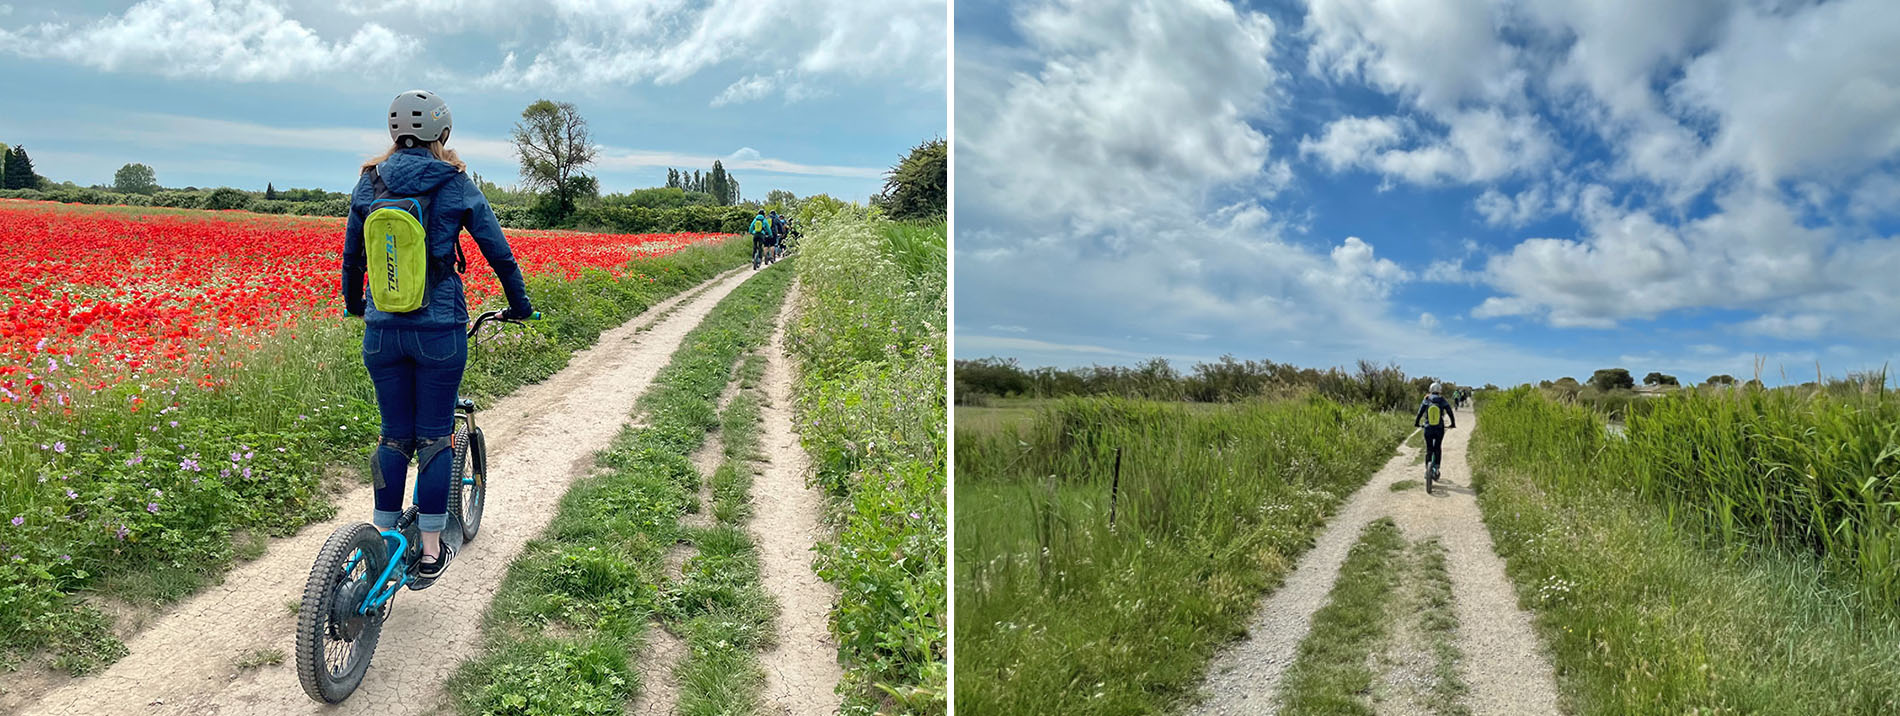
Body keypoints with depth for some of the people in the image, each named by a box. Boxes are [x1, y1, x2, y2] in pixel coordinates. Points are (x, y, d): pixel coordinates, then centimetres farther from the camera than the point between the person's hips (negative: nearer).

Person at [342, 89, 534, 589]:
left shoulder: (369, 184, 4)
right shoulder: (454, 184, -5)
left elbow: (351, 257, 15)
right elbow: (498, 252, -1)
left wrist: (353, 305, 33)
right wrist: (519, 305, 13)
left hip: (381, 331, 3)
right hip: (439, 331, -3)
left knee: (394, 437, 14)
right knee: (433, 438, 6)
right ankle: (430, 552, 10)